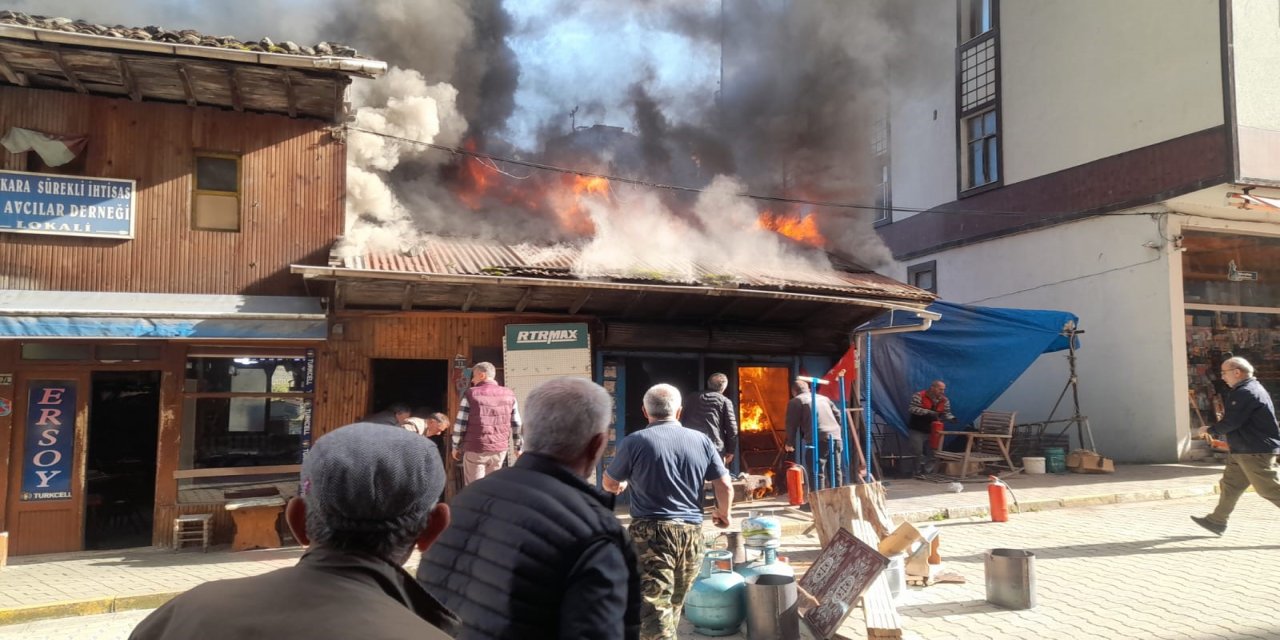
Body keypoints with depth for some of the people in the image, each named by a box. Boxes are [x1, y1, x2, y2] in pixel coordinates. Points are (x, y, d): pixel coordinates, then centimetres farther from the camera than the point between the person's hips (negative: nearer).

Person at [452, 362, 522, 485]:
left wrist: (456, 447, 7)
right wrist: (518, 447, 17)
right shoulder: (508, 395, 5)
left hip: (475, 449, -3)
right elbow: (516, 424, 7)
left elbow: (460, 423, -5)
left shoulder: (471, 394, -5)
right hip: (500, 449, 4)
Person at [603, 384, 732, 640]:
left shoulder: (634, 442, -5)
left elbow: (609, 485, 8)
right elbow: (725, 487, 5)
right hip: (692, 532, 4)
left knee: (654, 605, -6)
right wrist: (723, 514, 25)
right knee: (674, 603, 21)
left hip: (651, 532, -4)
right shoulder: (701, 441, 4)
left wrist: (622, 484, 32)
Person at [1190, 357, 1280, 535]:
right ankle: (1217, 521, 19)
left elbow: (1230, 423, -21)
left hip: (1255, 452, -11)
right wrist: (1225, 417, 9)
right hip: (1243, 451, 11)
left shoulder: (1244, 393, -19)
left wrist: (1210, 429, -4)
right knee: (1230, 485, 13)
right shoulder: (1252, 389, 16)